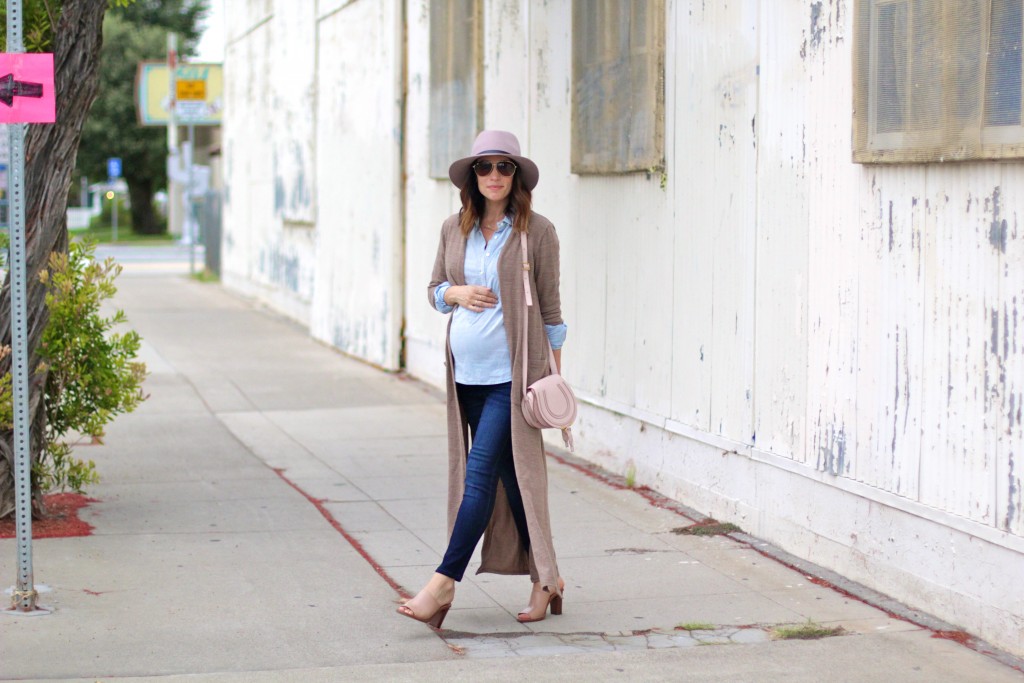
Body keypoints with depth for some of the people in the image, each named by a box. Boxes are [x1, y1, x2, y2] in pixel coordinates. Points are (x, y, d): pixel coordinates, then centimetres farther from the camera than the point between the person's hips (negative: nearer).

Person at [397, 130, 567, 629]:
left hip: (513, 374, -5)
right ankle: (545, 579, 19)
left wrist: (555, 375, 0)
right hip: (468, 375, 5)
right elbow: (434, 289, 18)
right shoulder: (454, 229, 9)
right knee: (509, 476, 9)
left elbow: (549, 305, 0)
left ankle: (445, 580, -9)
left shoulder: (537, 232, -3)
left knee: (480, 472, -11)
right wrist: (456, 293, -6)